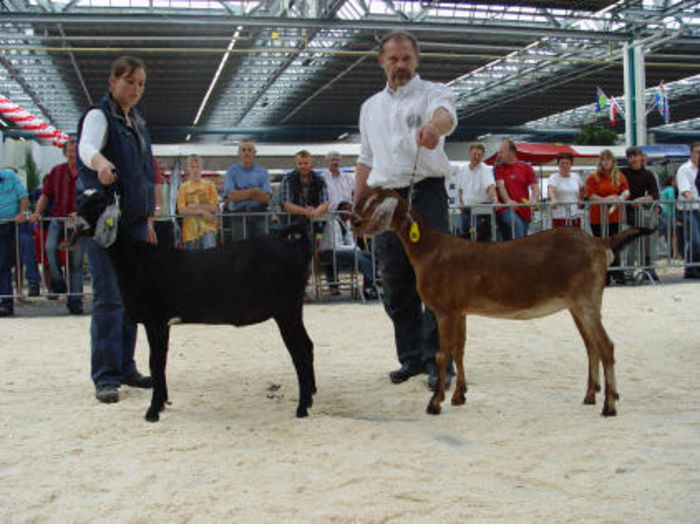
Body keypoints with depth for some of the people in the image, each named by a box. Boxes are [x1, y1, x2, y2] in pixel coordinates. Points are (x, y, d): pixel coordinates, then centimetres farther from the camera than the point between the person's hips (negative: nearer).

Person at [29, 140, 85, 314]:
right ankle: (57, 283, -8)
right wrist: (37, 212, -4)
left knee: (76, 260, 0)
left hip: (78, 221, -2)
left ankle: (74, 300, 5)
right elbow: (45, 195, 11)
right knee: (50, 247, -26)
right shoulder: (56, 171, 5)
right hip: (57, 218, 2)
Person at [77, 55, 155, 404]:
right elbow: (86, 147, -26)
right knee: (108, 297, -8)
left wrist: (149, 221, 19)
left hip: (135, 219, 7)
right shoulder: (99, 115, -5)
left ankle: (125, 367, 17)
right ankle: (105, 377, -3)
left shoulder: (137, 123, 18)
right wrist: (101, 162, -49)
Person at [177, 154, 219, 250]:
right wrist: (202, 211, -11)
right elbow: (181, 210, -3)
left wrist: (196, 206, -8)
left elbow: (215, 208, 1)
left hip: (207, 225, -1)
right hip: (190, 228, 1)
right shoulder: (183, 187, 8)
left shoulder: (209, 185, 9)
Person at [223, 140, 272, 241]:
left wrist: (241, 194, -5)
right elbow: (231, 196, -6)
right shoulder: (232, 171, 7)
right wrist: (253, 191, -5)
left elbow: (266, 197, -3)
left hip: (259, 215, 1)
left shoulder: (262, 172, 9)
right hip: (239, 215, -1)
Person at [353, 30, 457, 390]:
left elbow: (446, 114, -23)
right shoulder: (370, 107, 19)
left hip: (426, 193, -5)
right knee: (396, 286, 7)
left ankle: (438, 360, -2)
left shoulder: (431, 93, 2)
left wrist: (433, 126, -47)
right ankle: (411, 357, 17)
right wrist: (356, 206, 16)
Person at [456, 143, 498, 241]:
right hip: (466, 209, 5)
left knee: (482, 238, -6)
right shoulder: (462, 170, 9)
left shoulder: (485, 169, -9)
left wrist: (495, 199, -42)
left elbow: (491, 186, -25)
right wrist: (461, 202, 4)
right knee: (465, 238, 9)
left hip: (482, 209, -5)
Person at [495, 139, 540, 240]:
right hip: (507, 209, -3)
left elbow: (535, 187, 4)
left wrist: (533, 200, -17)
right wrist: (508, 201, -26)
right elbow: (501, 186, -8)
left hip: (524, 210, 3)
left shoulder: (526, 168, 10)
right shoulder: (498, 169, 7)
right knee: (516, 225, -32)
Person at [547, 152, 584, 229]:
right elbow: (550, 190, -25)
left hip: (575, 216, 5)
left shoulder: (576, 177, 11)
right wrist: (553, 200, -44)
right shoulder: (554, 178, -5)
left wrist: (580, 201, 13)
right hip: (560, 216, -5)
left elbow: (582, 190, 28)